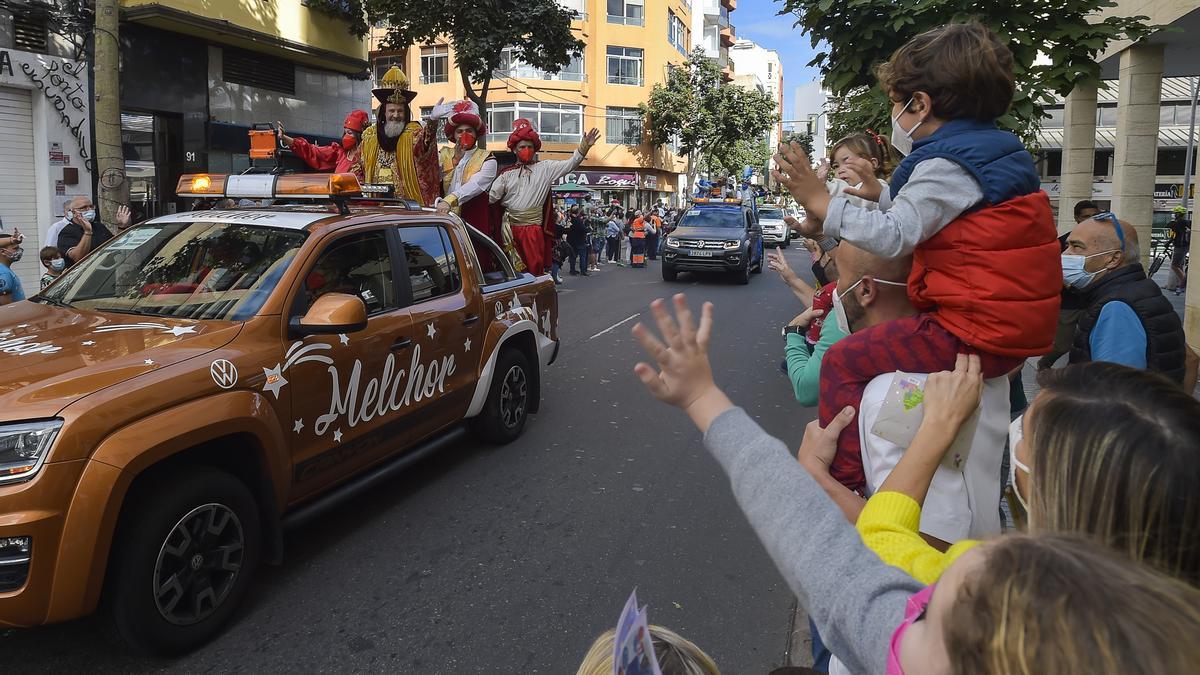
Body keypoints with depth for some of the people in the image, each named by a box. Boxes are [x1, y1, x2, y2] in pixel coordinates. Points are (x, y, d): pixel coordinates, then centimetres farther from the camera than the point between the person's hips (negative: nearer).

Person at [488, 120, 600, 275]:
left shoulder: (545, 168, 7)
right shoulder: (507, 174, 11)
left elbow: (569, 164, -3)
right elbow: (490, 195, 8)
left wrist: (584, 146, -16)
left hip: (533, 229, -2)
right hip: (510, 228, 2)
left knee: (536, 267, -5)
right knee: (513, 269, 8)